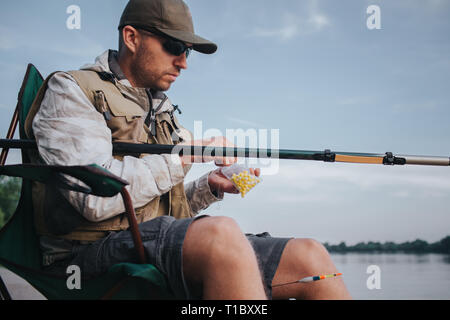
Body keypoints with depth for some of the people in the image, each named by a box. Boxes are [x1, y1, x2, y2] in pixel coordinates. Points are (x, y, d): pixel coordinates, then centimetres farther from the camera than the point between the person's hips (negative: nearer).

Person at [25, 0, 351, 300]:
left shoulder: (161, 109, 24)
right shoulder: (69, 91, 1)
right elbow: (96, 198, -17)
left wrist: (211, 186, 6)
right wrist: (188, 155, -9)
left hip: (163, 244, 7)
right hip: (96, 253, -7)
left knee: (309, 256, -11)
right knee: (222, 234, -38)